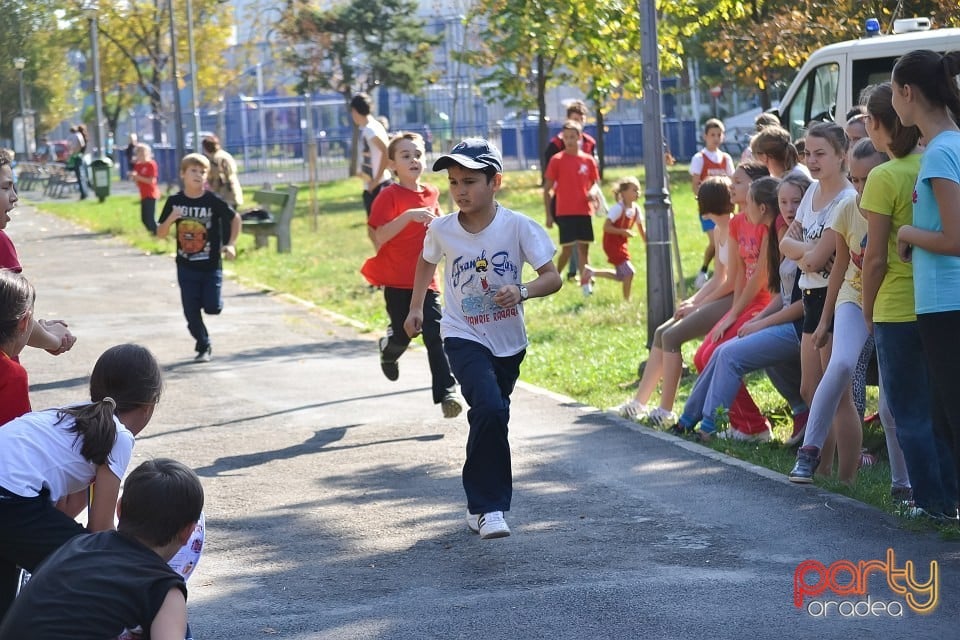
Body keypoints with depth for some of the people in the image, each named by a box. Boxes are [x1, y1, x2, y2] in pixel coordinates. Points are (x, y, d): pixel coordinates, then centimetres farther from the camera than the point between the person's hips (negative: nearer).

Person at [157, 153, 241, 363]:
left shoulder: (213, 201, -10)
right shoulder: (174, 201, -4)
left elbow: (235, 219, 6)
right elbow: (160, 234, -1)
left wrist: (231, 244, -3)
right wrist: (170, 218, -19)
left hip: (211, 265, -2)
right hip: (186, 267, 2)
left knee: (212, 307, -9)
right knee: (191, 311, 2)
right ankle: (204, 347, 20)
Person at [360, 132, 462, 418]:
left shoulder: (431, 194, 8)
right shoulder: (389, 196, -10)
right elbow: (380, 236, -23)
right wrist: (408, 216, -32)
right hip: (396, 280, -3)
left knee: (436, 335, -7)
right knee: (403, 334, 6)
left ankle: (446, 393, -10)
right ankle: (388, 350, 42)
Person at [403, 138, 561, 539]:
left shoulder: (517, 226, -14)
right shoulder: (441, 230, -9)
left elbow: (552, 276, -13)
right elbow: (427, 261, 14)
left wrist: (522, 292, -32)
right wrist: (415, 307, 15)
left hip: (509, 341, 2)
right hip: (464, 337, -2)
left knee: (489, 417, 17)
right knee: (490, 409, -25)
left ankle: (480, 504, 38)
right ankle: (488, 507, -18)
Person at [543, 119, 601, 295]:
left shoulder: (588, 160, 6)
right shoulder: (557, 160, -2)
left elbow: (594, 184, 16)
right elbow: (547, 189, 0)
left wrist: (592, 193, -9)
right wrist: (548, 215, -5)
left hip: (584, 211, 4)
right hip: (565, 212, -4)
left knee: (584, 247, 7)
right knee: (567, 249, -8)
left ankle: (585, 283, 12)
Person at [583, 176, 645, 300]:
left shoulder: (636, 209, 2)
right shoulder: (618, 208, -21)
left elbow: (641, 230, 12)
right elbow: (606, 227, -24)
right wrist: (623, 231, -32)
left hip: (621, 244, 9)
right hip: (612, 243, -9)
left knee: (621, 276, 14)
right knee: (628, 271, -13)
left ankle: (592, 272, 24)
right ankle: (626, 300, -1)